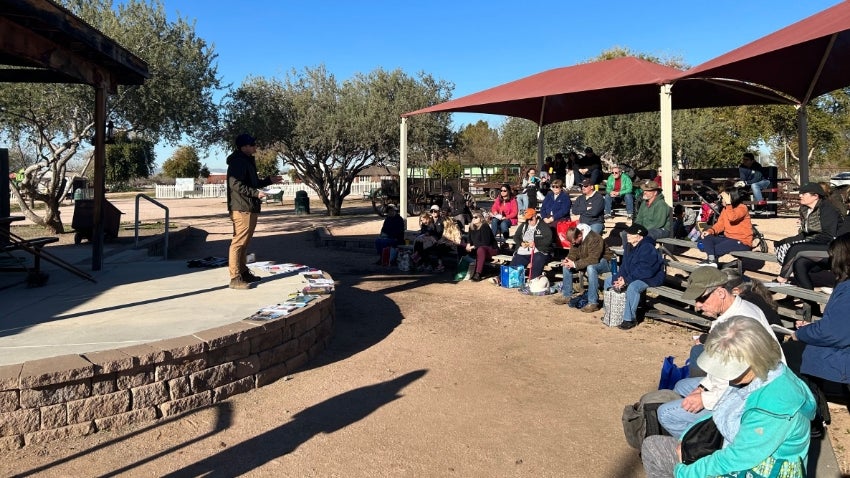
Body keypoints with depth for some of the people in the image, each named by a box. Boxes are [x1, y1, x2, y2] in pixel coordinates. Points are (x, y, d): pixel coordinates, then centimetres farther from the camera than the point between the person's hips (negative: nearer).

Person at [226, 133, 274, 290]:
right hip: (242, 209, -11)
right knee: (238, 242, -9)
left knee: (244, 243, 17)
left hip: (250, 209, 11)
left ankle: (244, 272, 28)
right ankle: (235, 278, -8)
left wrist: (269, 180, 23)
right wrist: (255, 193, -23)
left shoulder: (247, 161, 22)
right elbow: (235, 184, -22)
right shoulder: (238, 162, -12)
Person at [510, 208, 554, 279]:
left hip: (538, 252, -5)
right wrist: (521, 243, -1)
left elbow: (548, 240, -8)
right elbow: (516, 236, 20)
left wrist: (535, 243, -17)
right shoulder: (523, 225, 20)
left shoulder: (543, 226, 4)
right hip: (522, 253, 5)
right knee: (513, 265, -18)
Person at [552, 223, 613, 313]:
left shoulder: (594, 238, -31)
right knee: (566, 265, -4)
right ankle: (565, 295, 9)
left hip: (604, 261, -8)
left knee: (591, 268, -39)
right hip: (587, 261, 8)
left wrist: (575, 264, -39)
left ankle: (593, 303, -34)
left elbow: (593, 259, -36)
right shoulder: (574, 239, -6)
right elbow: (573, 253, 0)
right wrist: (568, 260, -23)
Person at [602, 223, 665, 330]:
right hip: (632, 275, 10)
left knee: (632, 287, -38)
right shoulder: (629, 246, 4)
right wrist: (620, 277, -11)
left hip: (650, 278, -10)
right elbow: (625, 265, 8)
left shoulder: (647, 248, -25)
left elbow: (644, 271, -30)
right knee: (609, 281, 5)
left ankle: (630, 319, -25)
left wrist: (626, 280, -28)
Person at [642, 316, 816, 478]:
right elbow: (723, 413, 12)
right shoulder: (750, 375, -6)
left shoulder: (775, 406, -31)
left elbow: (735, 459, -26)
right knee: (652, 446, 7)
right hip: (732, 453, 9)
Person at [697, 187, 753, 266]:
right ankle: (711, 260, -26)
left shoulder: (742, 208, -16)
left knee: (716, 249, -22)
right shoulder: (725, 209, 9)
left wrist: (728, 203, -34)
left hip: (742, 242, -8)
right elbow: (720, 224, 8)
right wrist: (710, 231, -11)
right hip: (728, 238, 8)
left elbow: (732, 218, -36)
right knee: (706, 237, -9)